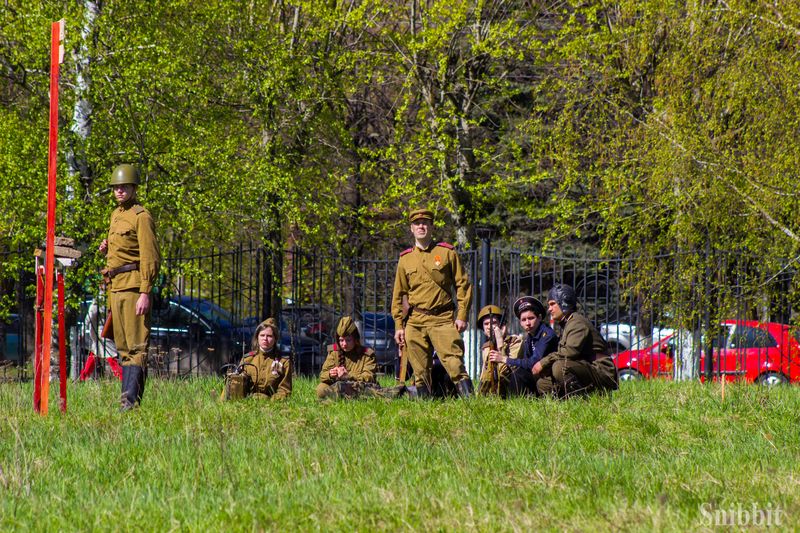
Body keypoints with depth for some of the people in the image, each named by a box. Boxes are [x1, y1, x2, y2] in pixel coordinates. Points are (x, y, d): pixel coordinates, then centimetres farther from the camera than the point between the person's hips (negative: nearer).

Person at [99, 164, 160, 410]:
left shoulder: (141, 216, -9)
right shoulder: (116, 215, 19)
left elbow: (150, 258, -15)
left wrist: (145, 293, -22)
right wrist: (106, 249, 8)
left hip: (133, 286, -10)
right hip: (115, 287, 10)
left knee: (136, 346, -11)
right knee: (123, 347, 10)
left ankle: (131, 399, -18)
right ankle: (127, 395, 13)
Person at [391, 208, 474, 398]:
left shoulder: (447, 253, 6)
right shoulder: (405, 259, 13)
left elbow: (463, 285, 5)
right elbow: (398, 295, 16)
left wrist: (462, 316, -4)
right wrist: (398, 325, 8)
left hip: (443, 320, -3)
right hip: (415, 322, 3)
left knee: (455, 365, -15)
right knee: (420, 372, 2)